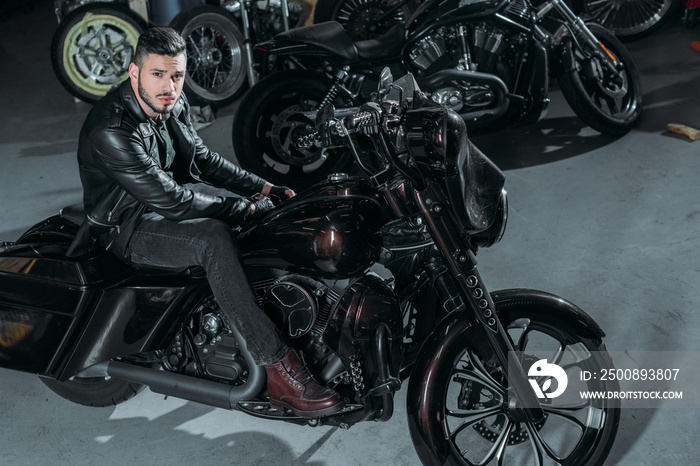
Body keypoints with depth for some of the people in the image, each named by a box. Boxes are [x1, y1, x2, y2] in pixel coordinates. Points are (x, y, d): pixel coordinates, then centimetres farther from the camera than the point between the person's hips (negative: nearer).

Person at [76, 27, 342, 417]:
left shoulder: (173, 104, -3)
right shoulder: (111, 131, -30)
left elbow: (202, 158, 10)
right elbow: (170, 202, -31)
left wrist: (262, 187, 0)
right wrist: (242, 208, -23)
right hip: (131, 227, -9)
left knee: (270, 207, 4)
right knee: (214, 238, -36)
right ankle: (278, 370, -36)